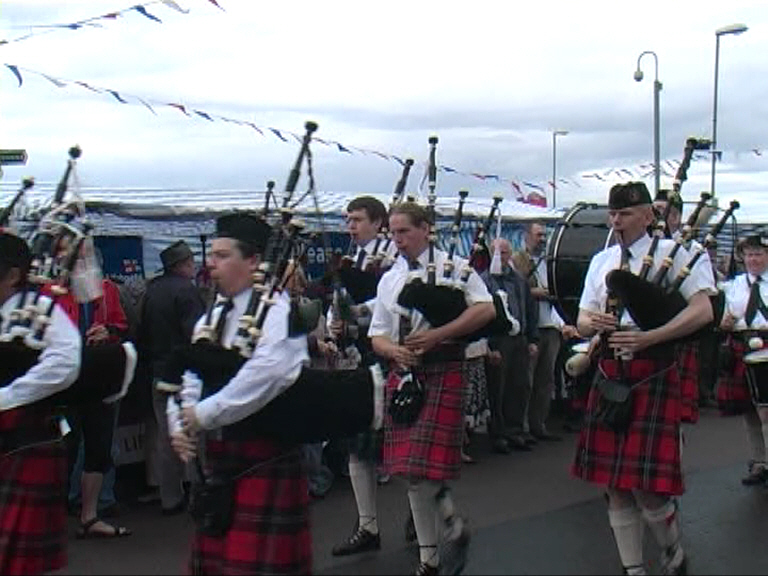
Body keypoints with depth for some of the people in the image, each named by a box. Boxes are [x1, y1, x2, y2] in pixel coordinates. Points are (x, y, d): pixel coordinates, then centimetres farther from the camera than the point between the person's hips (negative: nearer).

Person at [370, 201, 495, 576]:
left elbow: (486, 309, -11)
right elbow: (377, 336, 14)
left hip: (443, 372, -5)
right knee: (410, 472, 8)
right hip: (402, 374, 6)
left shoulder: (453, 266, 0)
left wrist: (436, 336, -16)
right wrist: (394, 350, -9)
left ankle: (455, 526, 14)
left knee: (425, 465, -15)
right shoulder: (389, 280, 14)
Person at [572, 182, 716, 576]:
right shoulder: (601, 260, 14)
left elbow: (702, 311, -12)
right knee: (614, 485, 8)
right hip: (610, 376, 5)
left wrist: (646, 338, -20)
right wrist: (591, 323, -11)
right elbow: (583, 321, 14)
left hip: (654, 376, -5)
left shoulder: (672, 253, -2)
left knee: (647, 487, -7)